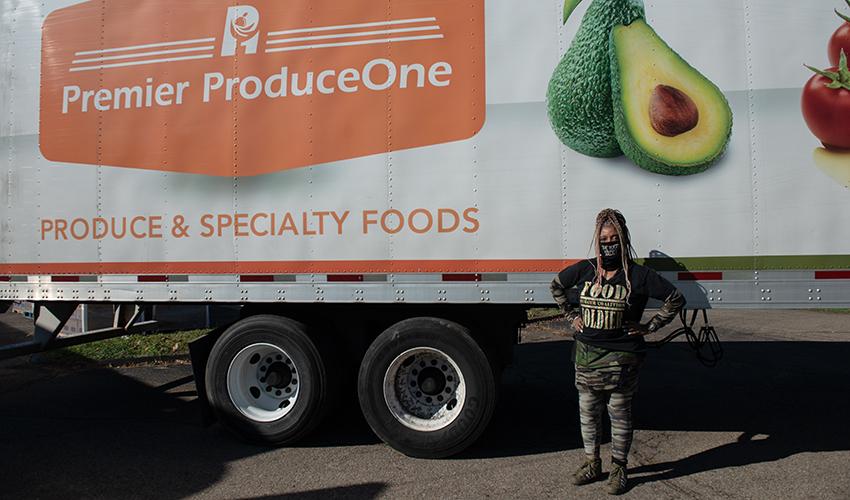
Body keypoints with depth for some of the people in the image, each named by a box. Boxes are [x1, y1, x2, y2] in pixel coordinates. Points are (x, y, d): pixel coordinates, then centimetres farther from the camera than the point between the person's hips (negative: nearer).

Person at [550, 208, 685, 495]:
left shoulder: (638, 275, -8)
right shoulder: (584, 270, 1)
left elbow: (675, 299, -2)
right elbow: (557, 286, 19)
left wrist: (649, 326, -4)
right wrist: (572, 315, 13)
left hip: (621, 356, -3)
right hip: (587, 353, 4)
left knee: (619, 413, 8)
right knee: (587, 412, 12)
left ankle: (619, 468, 26)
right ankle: (592, 464, 30)